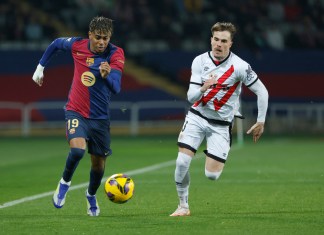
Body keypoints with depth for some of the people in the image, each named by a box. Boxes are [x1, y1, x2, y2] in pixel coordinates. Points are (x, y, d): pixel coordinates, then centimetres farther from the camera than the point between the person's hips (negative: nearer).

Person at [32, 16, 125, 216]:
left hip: (100, 117, 1)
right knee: (78, 150, -27)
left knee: (99, 164, 10)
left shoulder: (116, 54, -15)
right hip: (76, 112, -1)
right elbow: (56, 44, 14)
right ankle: (65, 183, 1)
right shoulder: (77, 45, -9)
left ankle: (91, 195, 41)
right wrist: (41, 67, 17)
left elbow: (116, 88, -26)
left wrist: (107, 76, -47)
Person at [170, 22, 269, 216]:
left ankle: (219, 159, 29)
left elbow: (262, 92, -7)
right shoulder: (200, 61, -6)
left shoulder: (239, 67, -15)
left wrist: (260, 123, -5)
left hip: (221, 125, -2)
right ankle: (183, 206, 6)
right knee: (182, 162, -13)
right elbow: (191, 97, -8)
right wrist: (203, 88, -30)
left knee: (212, 175, -9)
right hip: (197, 117, 2)